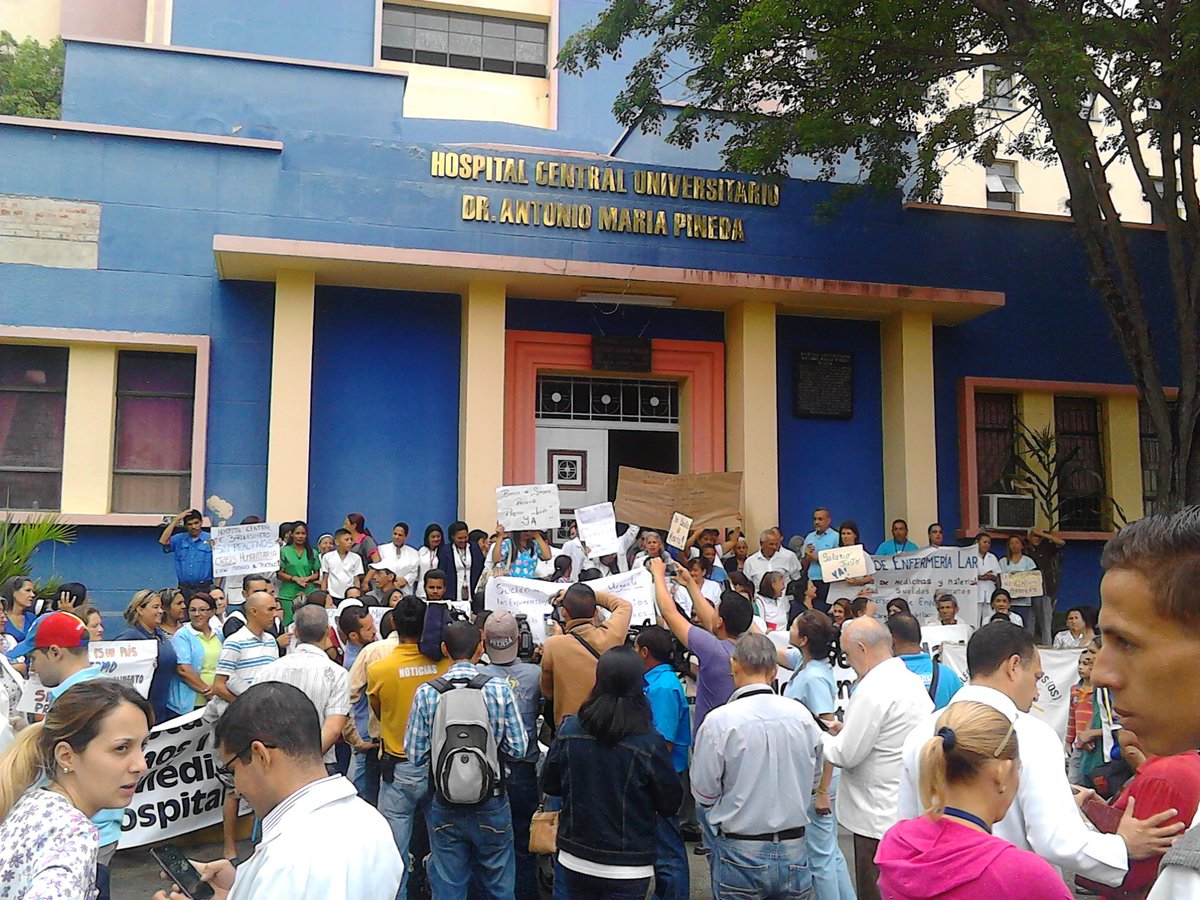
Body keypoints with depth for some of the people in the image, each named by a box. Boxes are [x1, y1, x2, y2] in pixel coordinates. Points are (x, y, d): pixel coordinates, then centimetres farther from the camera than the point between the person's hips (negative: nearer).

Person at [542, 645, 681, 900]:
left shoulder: (569, 729, -12)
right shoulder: (649, 742, -20)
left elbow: (549, 785, 2)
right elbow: (671, 804, -9)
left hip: (573, 860, 2)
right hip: (627, 870, -2)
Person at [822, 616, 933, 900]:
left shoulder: (873, 690, -20)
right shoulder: (913, 681, 7)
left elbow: (846, 755, -17)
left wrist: (819, 738, 0)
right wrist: (847, 730, 12)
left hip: (881, 818, -9)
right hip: (913, 810, 9)